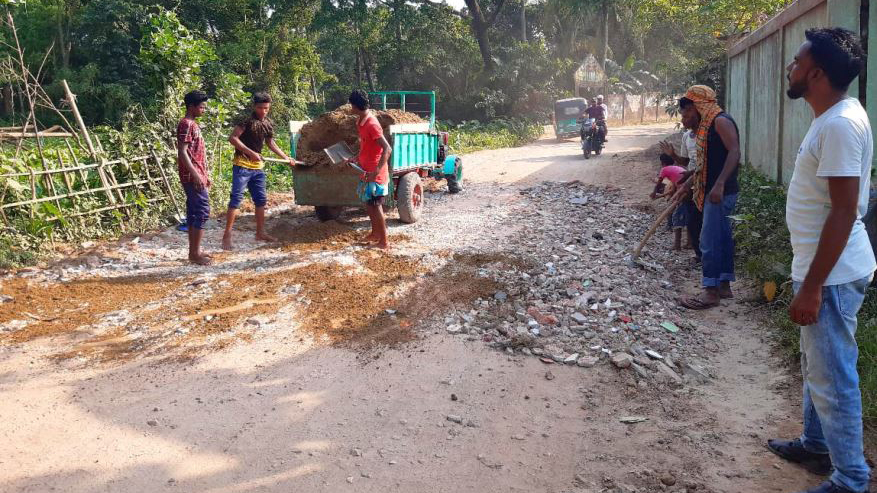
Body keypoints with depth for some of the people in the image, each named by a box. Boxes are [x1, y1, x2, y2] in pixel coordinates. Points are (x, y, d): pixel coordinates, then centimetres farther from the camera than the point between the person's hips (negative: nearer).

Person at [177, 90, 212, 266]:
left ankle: (193, 251, 16)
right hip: (193, 177, -10)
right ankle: (195, 253, -6)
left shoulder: (193, 124, 18)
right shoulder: (186, 124, -12)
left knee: (193, 213, 11)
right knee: (202, 212, -9)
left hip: (197, 176, 10)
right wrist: (195, 174, -25)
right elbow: (182, 152, -19)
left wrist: (205, 175, 23)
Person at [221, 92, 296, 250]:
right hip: (242, 166, -7)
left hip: (258, 167, 7)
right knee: (236, 198, -9)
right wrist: (251, 152, -24)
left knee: (261, 199, 12)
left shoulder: (268, 124, 8)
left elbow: (270, 143, 23)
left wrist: (286, 158, 23)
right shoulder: (247, 121, -13)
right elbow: (232, 138, -19)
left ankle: (260, 232, 25)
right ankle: (227, 236, -7)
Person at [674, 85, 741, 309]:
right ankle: (724, 285, 22)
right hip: (714, 192, 10)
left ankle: (711, 293, -4)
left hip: (720, 192, -10)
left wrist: (719, 184, -32)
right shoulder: (708, 125, 17)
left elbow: (734, 152, -24)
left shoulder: (721, 121, -13)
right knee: (722, 238, 14)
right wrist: (687, 185, 25)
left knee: (709, 241, -8)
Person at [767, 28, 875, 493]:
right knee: (817, 365, 22)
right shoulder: (832, 118, 9)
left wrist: (811, 287, -24)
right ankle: (817, 444, 39)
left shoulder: (839, 124, -23)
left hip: (832, 275, -10)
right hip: (822, 268, 10)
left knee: (832, 376, 1)